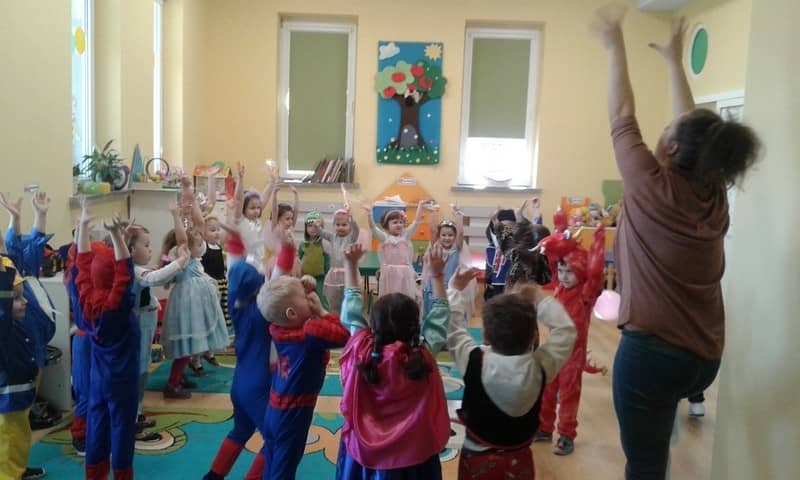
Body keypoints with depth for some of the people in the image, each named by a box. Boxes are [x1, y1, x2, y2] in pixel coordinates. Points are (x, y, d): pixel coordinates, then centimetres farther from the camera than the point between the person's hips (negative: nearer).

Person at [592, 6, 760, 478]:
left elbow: (622, 119, -4)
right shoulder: (715, 195, 2)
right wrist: (674, 59, 25)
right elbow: (693, 127, 14)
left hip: (652, 350, -6)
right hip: (705, 356, 6)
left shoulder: (653, 188, -14)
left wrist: (615, 45, 8)